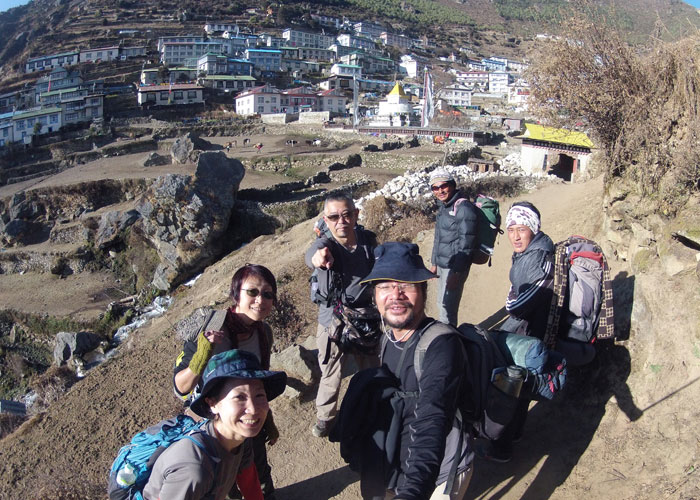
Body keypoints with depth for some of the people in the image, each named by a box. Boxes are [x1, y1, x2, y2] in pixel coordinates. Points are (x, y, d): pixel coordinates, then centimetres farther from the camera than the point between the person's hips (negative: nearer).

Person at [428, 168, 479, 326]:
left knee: (447, 306, -4)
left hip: (455, 267, -9)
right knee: (442, 304, 18)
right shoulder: (444, 206, 11)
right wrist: (434, 263, 21)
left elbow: (466, 244, -20)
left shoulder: (464, 208, -17)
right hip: (442, 265, 9)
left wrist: (456, 273, -20)